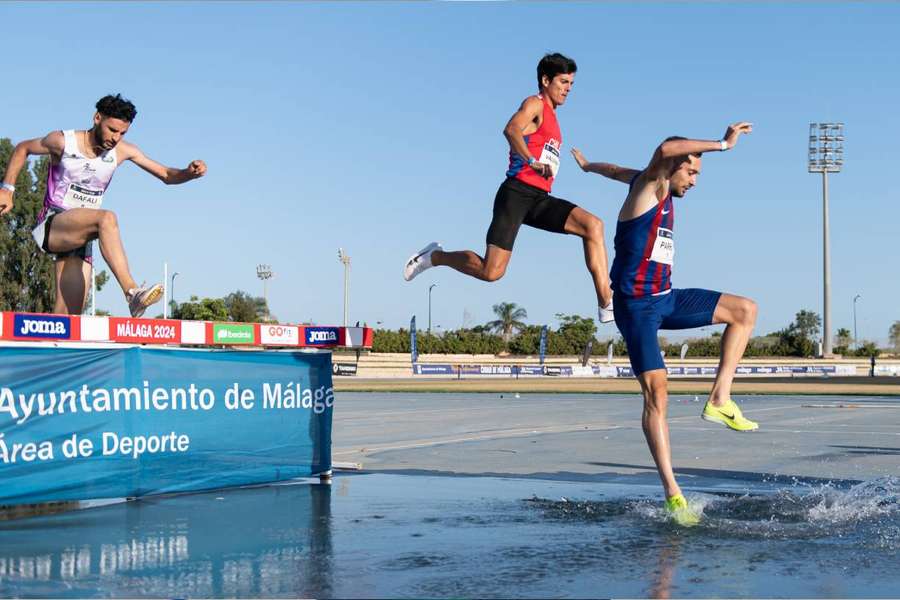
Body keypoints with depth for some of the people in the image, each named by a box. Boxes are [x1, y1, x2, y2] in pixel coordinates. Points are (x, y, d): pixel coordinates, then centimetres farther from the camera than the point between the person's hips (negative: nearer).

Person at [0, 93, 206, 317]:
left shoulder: (122, 151, 2)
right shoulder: (63, 141, -7)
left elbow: (166, 175, 5)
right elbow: (22, 149, 10)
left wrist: (189, 172, -16)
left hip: (79, 236, 5)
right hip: (51, 224, -5)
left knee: (68, 314, -6)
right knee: (107, 218, -34)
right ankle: (132, 292, -46)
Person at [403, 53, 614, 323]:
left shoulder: (551, 116, 25)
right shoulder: (534, 104, -3)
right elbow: (511, 130, -24)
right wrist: (533, 162, -34)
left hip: (539, 199, 8)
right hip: (517, 193, -8)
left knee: (593, 225, -13)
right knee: (491, 271, -13)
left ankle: (606, 304, -18)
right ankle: (435, 256, 13)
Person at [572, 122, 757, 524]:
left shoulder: (662, 191, 14)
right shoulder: (649, 186, -10)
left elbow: (617, 171, 33)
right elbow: (664, 150, -34)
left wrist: (588, 166, 53)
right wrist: (722, 144, -31)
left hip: (666, 299, 9)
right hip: (636, 306, -9)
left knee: (745, 310, 4)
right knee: (656, 396, -15)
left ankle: (719, 400, 0)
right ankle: (672, 494, -15)